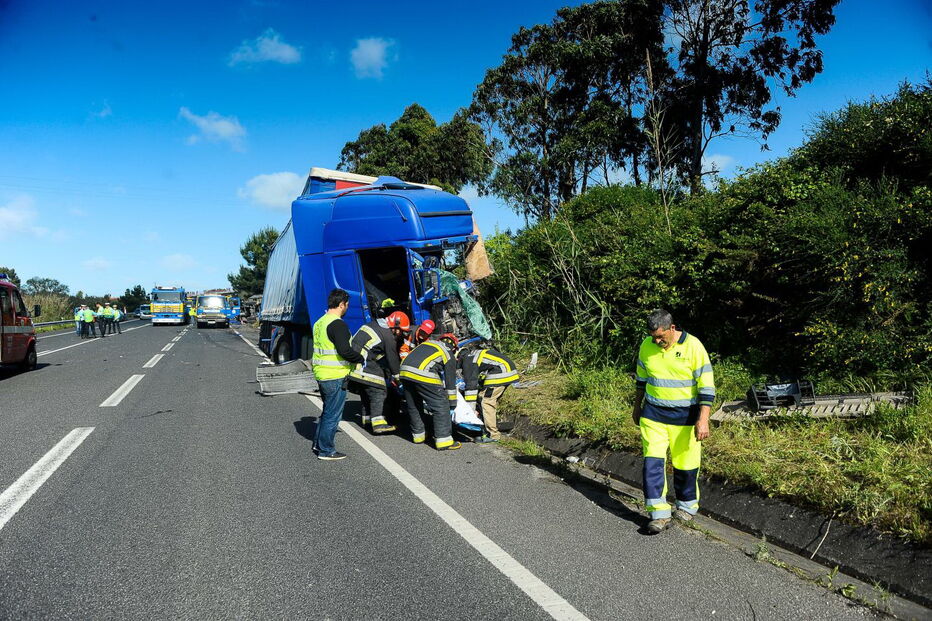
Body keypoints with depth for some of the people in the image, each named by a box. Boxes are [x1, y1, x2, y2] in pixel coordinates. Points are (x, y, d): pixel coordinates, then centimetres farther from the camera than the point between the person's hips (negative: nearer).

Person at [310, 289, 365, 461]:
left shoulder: (319, 322, 12)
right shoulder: (338, 324, -18)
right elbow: (345, 351, -25)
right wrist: (361, 358, -9)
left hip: (321, 374, 9)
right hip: (335, 377, -9)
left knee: (328, 410, 23)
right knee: (333, 414, 2)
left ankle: (318, 443, 33)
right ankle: (326, 450, 11)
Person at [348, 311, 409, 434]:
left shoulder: (375, 325, 17)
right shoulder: (388, 337, -11)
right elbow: (393, 359, -4)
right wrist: (398, 377, 9)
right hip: (361, 364, -10)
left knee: (366, 390, 20)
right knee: (378, 390, -8)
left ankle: (367, 417, 29)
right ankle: (378, 423, -14)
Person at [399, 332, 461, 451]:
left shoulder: (427, 342, 30)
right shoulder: (449, 354, 15)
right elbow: (450, 381, 16)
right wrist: (452, 403, 25)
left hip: (404, 370, 7)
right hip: (423, 374, -6)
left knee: (413, 406, 21)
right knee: (441, 406, 3)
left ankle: (418, 435, 33)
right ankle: (443, 440, 2)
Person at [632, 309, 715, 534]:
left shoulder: (693, 347, -15)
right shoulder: (646, 346, -2)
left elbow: (707, 386, -13)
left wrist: (703, 420, -18)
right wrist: (637, 407, 19)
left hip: (685, 416, -3)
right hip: (653, 414, 3)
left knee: (685, 463, 9)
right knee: (652, 461, -5)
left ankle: (687, 505, 31)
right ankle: (659, 513, 1)